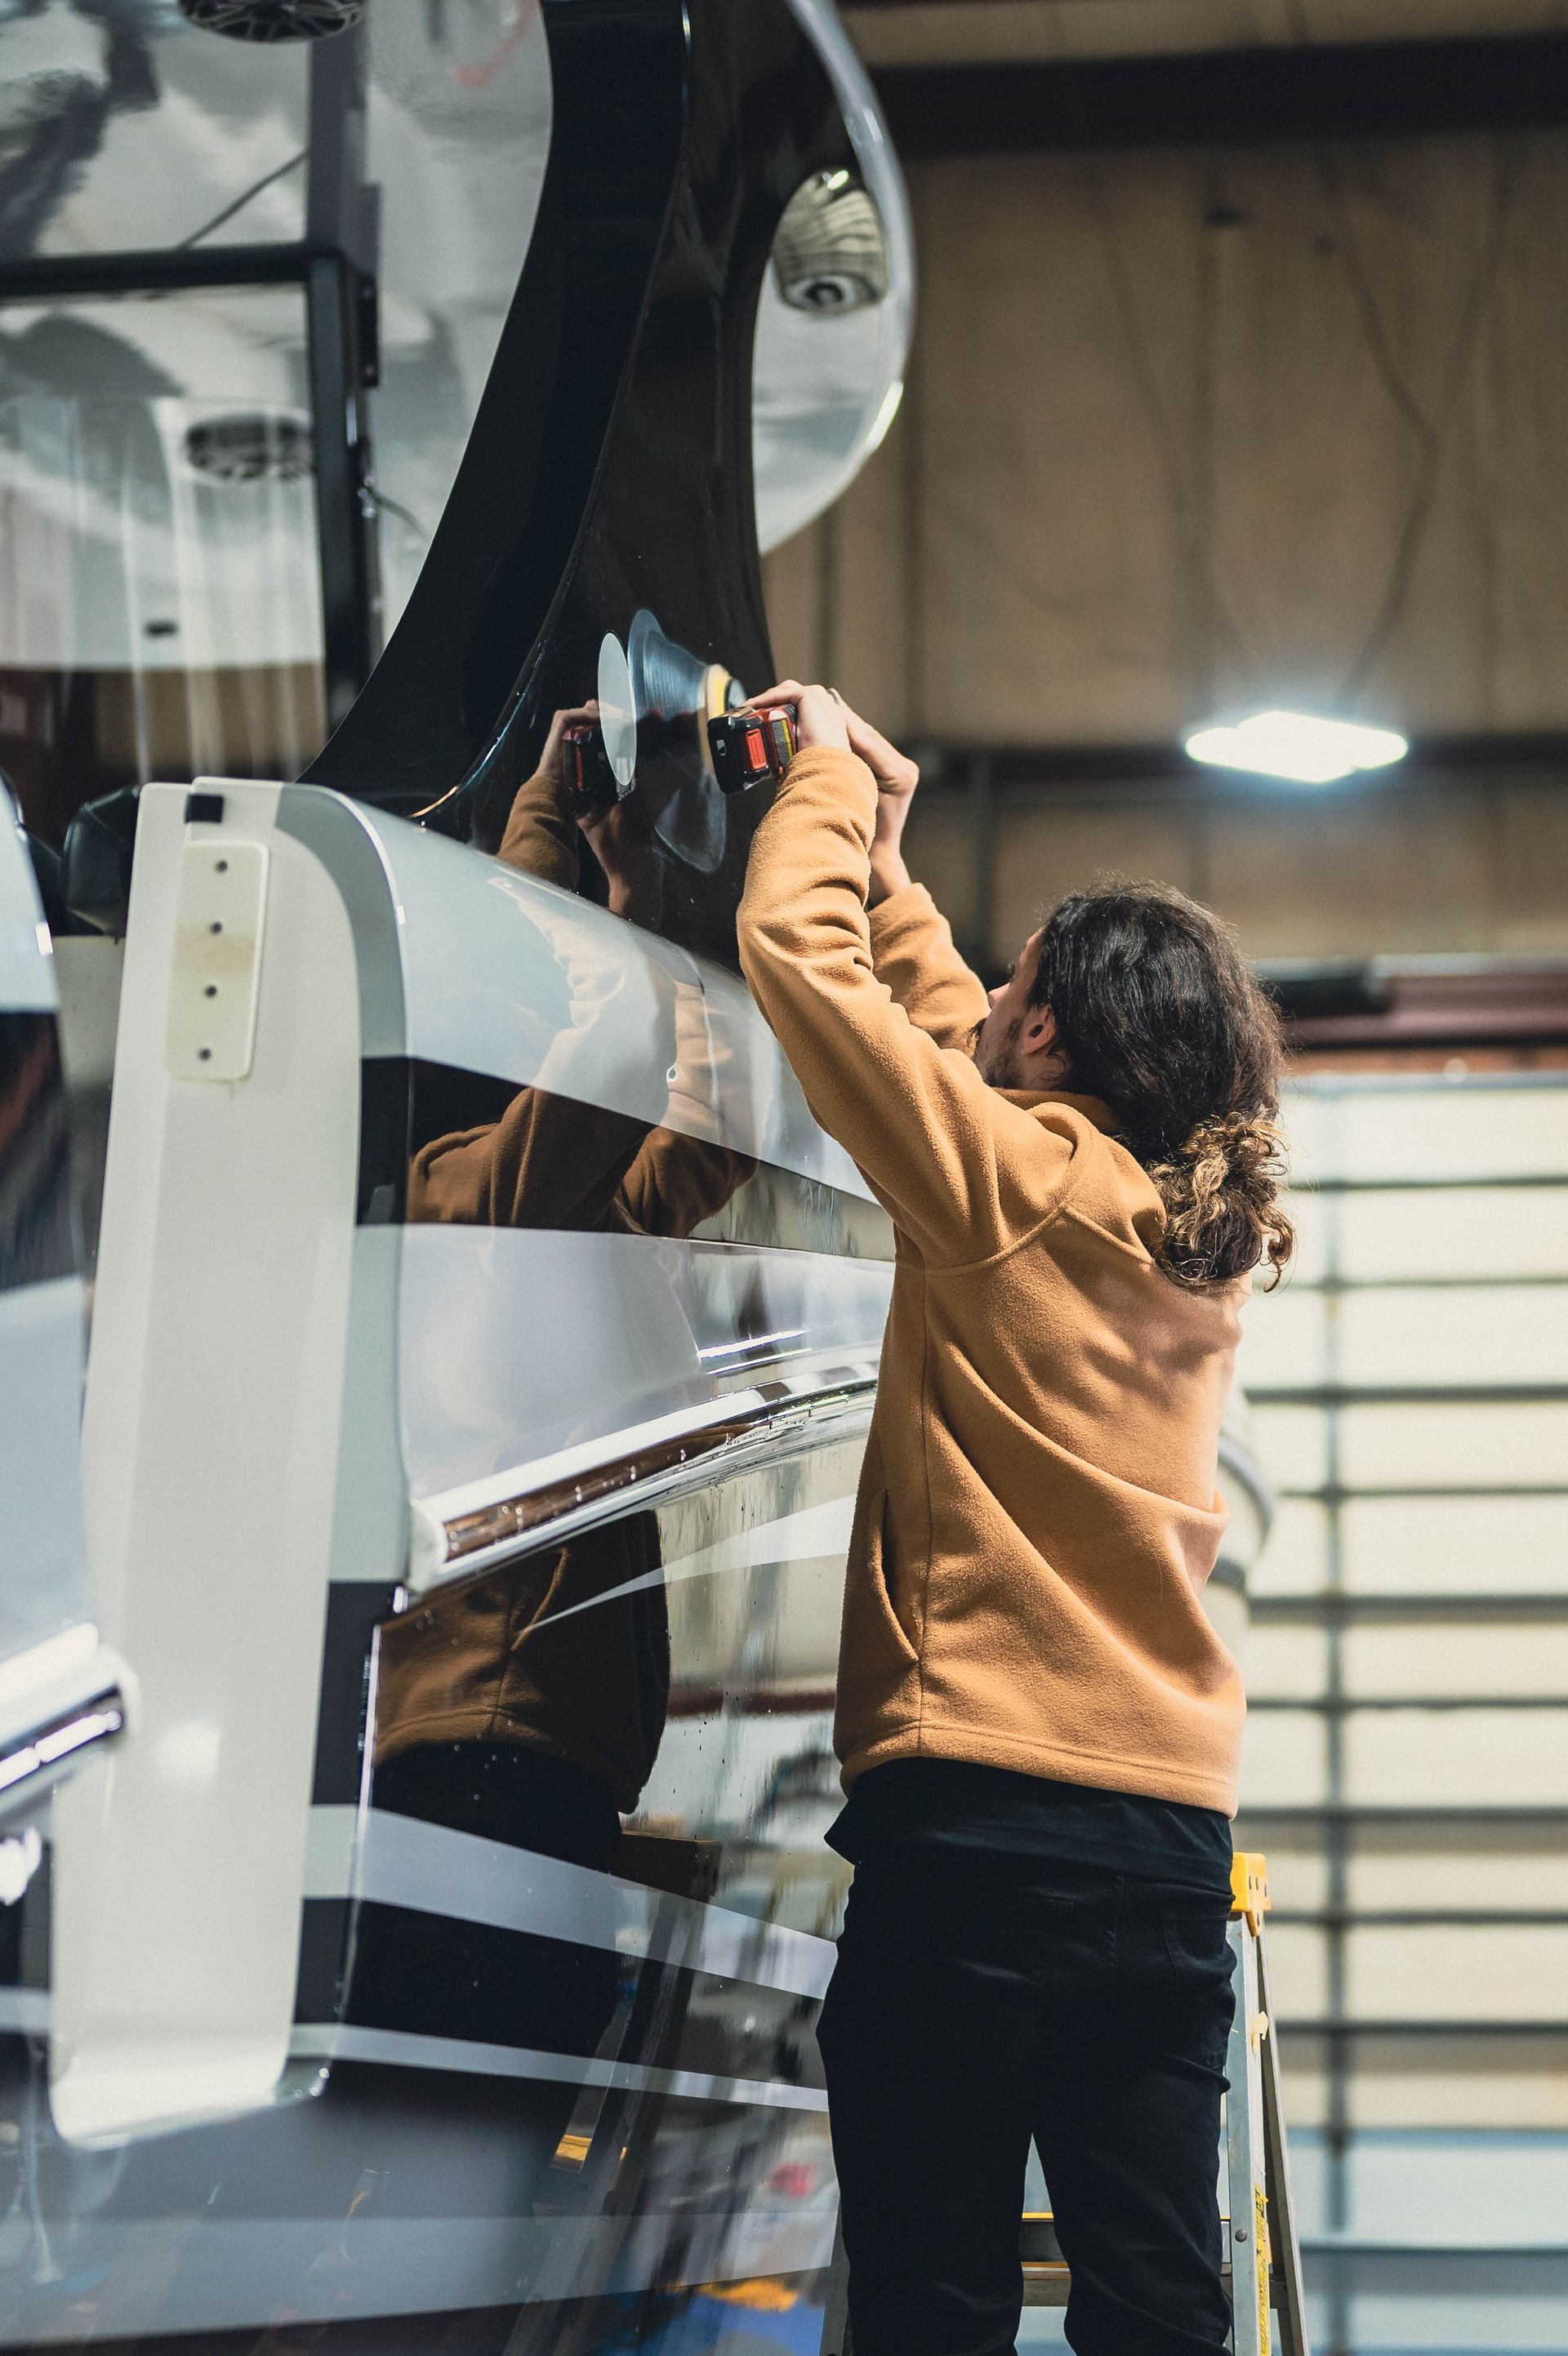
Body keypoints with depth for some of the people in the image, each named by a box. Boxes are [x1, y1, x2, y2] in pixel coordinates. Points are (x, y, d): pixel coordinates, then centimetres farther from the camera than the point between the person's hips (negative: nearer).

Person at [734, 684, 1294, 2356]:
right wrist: (889, 867, 35)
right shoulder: (1205, 1227, 14)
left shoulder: (1017, 1188, -7)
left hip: (986, 1815, -7)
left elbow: (798, 952, -5)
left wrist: (833, 776, 12)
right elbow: (980, 1066, 30)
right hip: (1174, 1838, 7)